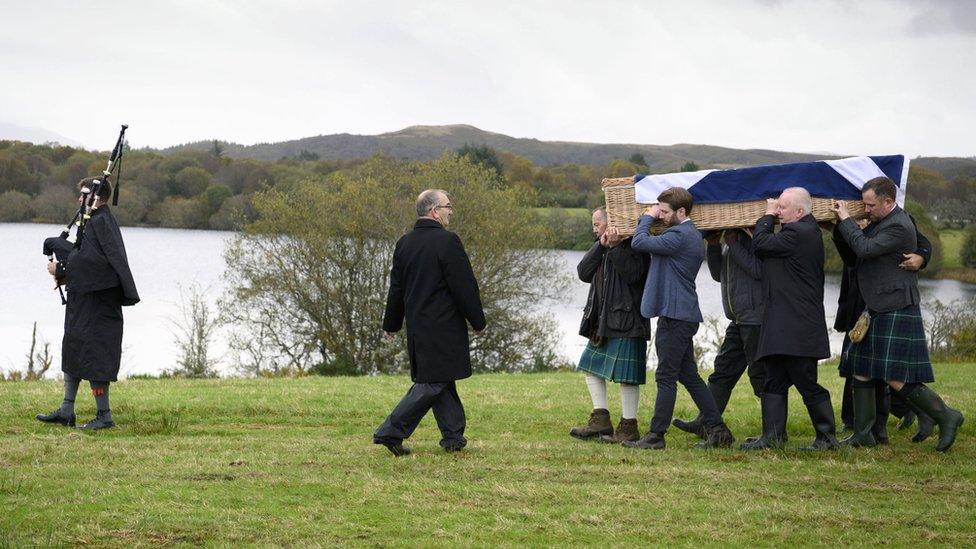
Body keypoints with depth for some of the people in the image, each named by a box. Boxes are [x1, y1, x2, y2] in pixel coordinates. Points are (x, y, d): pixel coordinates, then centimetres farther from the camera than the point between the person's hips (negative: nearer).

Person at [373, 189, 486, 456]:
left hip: (417, 326, 8)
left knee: (436, 379, 16)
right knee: (433, 382, -5)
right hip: (443, 327, -8)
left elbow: (396, 287, 16)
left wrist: (392, 324, 25)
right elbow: (464, 286, -14)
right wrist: (477, 321, -3)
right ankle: (391, 432, -10)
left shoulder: (404, 243, 7)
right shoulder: (447, 241, -15)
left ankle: (453, 436, 22)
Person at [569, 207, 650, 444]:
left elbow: (633, 274, -24)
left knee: (625, 373, -7)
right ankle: (601, 420, 19)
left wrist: (615, 247, -23)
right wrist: (601, 246, -6)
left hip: (626, 320, -10)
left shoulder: (631, 245, -9)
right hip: (603, 320, 10)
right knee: (591, 365, 14)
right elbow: (584, 273, 3)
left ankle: (628, 427, 0)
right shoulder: (602, 248, 16)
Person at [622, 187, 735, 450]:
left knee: (666, 377, -5)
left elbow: (639, 243, -19)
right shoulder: (691, 234, 16)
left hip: (675, 316, -10)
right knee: (689, 376, 12)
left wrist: (648, 217, -3)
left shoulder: (679, 236, -17)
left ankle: (656, 435, -2)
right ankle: (718, 430, 13)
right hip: (684, 314, 10)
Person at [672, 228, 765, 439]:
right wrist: (713, 246, 6)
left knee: (760, 373, -6)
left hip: (755, 317, -9)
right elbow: (718, 275, 20)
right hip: (739, 319, 9)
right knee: (723, 370, 10)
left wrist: (733, 244, -16)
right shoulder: (729, 236, 17)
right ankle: (704, 423, 14)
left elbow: (759, 270, -21)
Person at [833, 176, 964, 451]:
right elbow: (860, 247, 19)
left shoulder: (898, 227, -19)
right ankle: (862, 434, 18)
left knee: (897, 380, -10)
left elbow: (864, 248, -24)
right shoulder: (880, 221, 11)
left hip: (897, 312, -10)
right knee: (861, 373, 10)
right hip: (876, 311, 10)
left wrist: (845, 219, -14)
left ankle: (946, 417, 5)